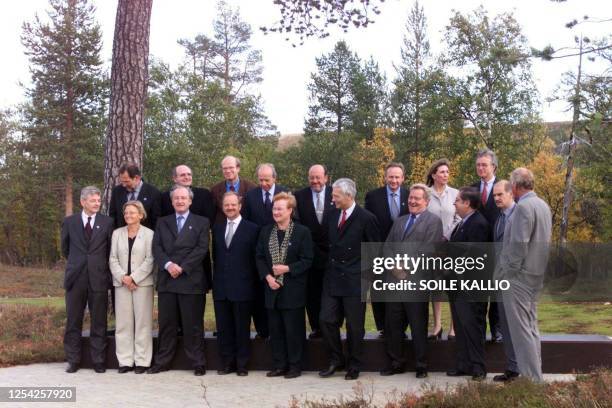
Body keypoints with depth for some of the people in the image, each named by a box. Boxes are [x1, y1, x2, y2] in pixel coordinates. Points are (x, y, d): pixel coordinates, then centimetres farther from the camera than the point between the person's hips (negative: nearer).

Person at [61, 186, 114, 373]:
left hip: (98, 278, -1)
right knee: (73, 322, 6)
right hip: (76, 278, 1)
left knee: (99, 322, 3)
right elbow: (65, 248, 18)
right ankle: (73, 360, 14)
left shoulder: (107, 222, 3)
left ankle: (98, 361, 11)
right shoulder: (69, 222, 5)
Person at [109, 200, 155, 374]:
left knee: (142, 322, -1)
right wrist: (123, 277, -8)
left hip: (142, 283, -3)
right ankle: (125, 361, 9)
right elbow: (113, 259, 7)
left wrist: (134, 278, -12)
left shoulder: (149, 234, 0)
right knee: (123, 322, 3)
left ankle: (142, 361, 5)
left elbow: (150, 260, -5)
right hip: (121, 283, 3)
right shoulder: (117, 233, 11)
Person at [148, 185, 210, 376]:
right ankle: (162, 362, 15)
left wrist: (182, 267, -13)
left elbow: (201, 248, -4)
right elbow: (156, 247, 5)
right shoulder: (162, 222, 16)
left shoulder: (201, 222, 6)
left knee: (193, 325, 1)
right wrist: (168, 265, -13)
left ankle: (198, 363, 8)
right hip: (166, 280, 3)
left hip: (191, 280, -3)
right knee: (166, 324, 7)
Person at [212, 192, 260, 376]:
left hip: (242, 287, -4)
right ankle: (227, 363, 18)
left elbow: (256, 258, -2)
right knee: (223, 327, 9)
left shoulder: (252, 229, -2)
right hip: (221, 288, 4)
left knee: (242, 328, 3)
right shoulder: (217, 229, 13)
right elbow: (215, 256, 15)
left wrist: (253, 283, -5)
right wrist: (215, 280, 8)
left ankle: (242, 364, 13)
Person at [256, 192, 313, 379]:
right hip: (272, 288, 5)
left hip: (293, 290, -5)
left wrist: (287, 269, -17)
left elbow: (307, 260, -7)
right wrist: (267, 276, -6)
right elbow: (260, 257, 9)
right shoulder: (266, 231, 9)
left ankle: (295, 366, 11)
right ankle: (279, 365, 19)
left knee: (293, 329, 1)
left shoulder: (302, 232, -5)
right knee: (275, 329, 9)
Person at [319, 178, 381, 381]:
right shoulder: (333, 215, 8)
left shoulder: (366, 218, -9)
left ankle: (354, 366, 18)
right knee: (327, 320, 3)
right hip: (332, 279, 5)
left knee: (354, 326, 4)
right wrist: (331, 263, 12)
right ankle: (336, 360, 20)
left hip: (355, 280, -5)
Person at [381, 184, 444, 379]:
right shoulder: (399, 221, 21)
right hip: (395, 280, 6)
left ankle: (421, 366, 11)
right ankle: (395, 362, 19)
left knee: (418, 326, 1)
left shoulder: (433, 221, 0)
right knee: (392, 324, 8)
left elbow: (428, 250, -11)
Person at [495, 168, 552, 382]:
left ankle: (532, 378, -2)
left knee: (521, 329, -5)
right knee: (531, 326, 16)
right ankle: (536, 375, 24)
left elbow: (519, 244, -22)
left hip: (519, 276, -10)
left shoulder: (523, 207, -18)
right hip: (537, 274, 10)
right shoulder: (543, 205, 12)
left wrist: (507, 273, -13)